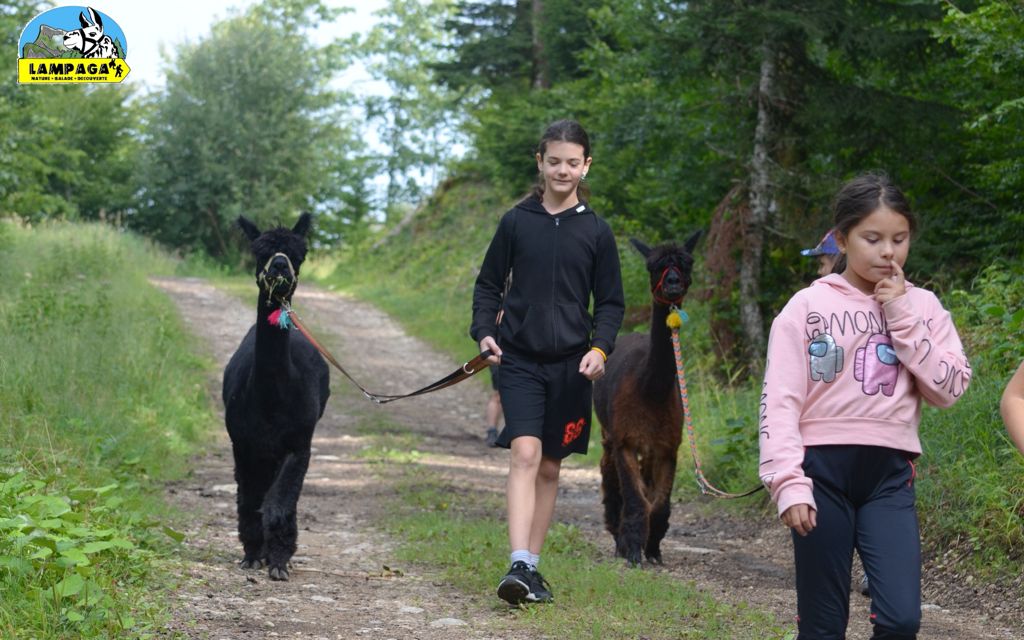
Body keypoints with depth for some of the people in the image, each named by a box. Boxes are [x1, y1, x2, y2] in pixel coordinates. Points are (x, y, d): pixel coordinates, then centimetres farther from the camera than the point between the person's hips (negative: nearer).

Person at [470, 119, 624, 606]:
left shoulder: (596, 231, 4)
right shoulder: (516, 222, 3)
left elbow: (611, 302, 8)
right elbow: (488, 284, 11)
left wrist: (600, 347, -8)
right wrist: (484, 331, -6)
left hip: (571, 365, 2)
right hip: (520, 359, -2)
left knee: (550, 467, 9)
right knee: (525, 455, -16)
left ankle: (532, 566, 18)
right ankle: (519, 566, -23)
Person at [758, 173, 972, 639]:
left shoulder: (921, 306, 8)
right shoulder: (807, 307, 0)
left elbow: (950, 389, -3)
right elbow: (780, 401, -5)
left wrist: (902, 317, -6)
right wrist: (788, 483, -16)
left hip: (889, 475, 2)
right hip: (823, 470, -2)